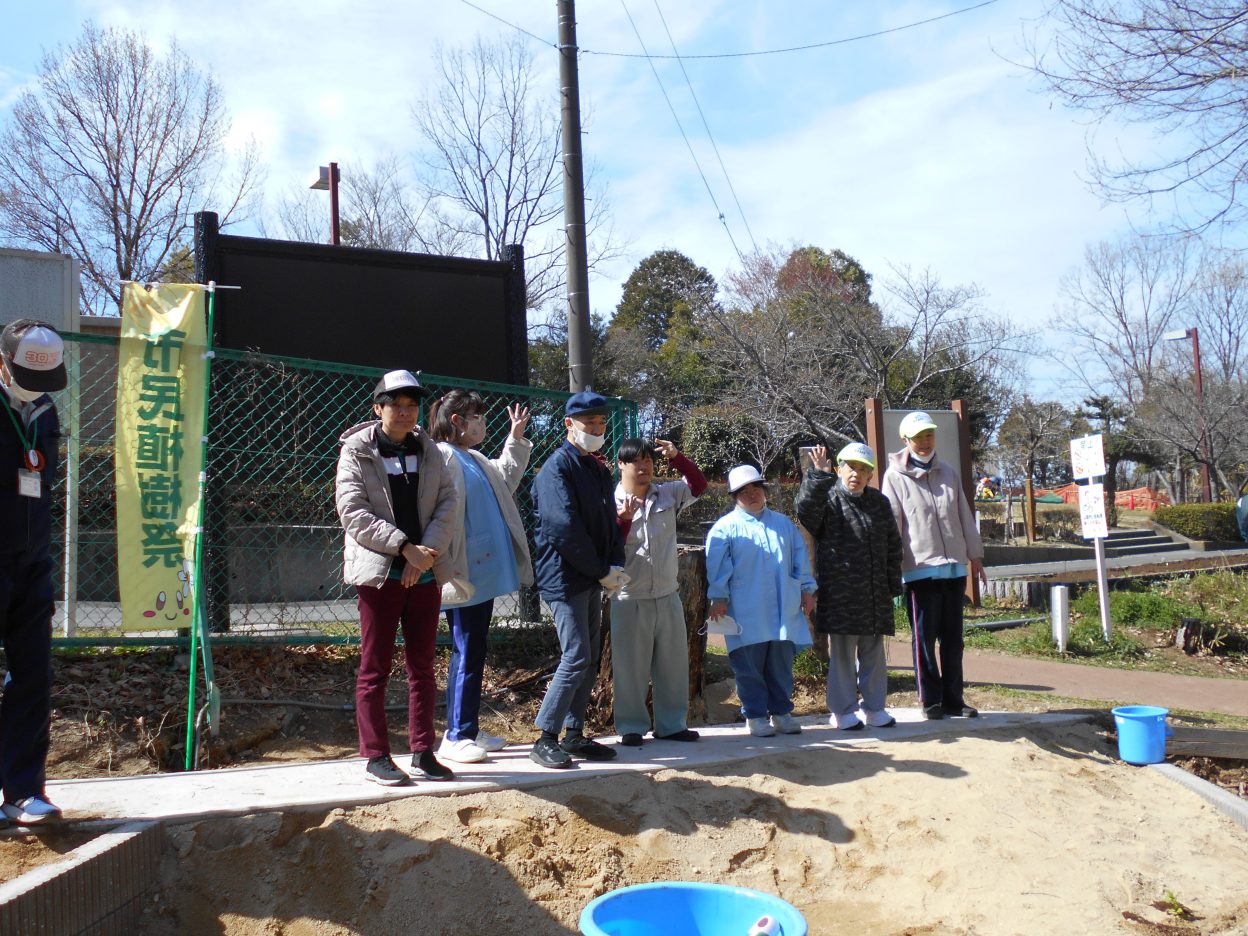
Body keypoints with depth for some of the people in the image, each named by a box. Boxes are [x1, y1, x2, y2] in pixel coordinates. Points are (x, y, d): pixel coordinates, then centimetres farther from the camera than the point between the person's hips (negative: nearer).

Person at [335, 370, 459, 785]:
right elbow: (353, 512, -10)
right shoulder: (356, 451, -1)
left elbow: (448, 502, 4)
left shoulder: (428, 450, 11)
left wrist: (429, 551, -11)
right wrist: (405, 547, -17)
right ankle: (376, 756, 10)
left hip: (426, 572, 4)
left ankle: (423, 751, 17)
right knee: (375, 667, 1)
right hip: (379, 571, -4)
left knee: (423, 665, 9)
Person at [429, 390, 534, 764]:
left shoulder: (475, 460, 18)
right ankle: (455, 737, 5)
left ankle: (469, 729, 23)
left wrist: (515, 440, 29)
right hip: (464, 576, -9)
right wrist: (448, 568, -24)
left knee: (475, 652, 14)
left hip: (484, 574, 10)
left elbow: (505, 481, 36)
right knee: (466, 654, -4)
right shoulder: (441, 457, -12)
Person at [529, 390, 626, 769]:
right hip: (565, 577, -9)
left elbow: (610, 522, 15)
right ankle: (545, 739, -1)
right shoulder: (557, 467, -12)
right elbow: (565, 528, -20)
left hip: (593, 579, 9)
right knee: (576, 659, -11)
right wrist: (602, 571, -15)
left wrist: (615, 566, -2)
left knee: (589, 660, 11)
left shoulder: (598, 469, 15)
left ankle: (574, 734, 20)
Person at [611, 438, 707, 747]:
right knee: (630, 667, 4)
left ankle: (672, 724, 24)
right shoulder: (612, 503, -6)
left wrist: (676, 457, -8)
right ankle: (631, 727, 16)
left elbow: (698, 484, 4)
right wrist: (624, 520, -22)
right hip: (630, 601, -4)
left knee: (674, 663, 12)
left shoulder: (667, 495, 6)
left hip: (668, 598, 4)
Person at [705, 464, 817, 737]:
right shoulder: (725, 527, 1)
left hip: (783, 610, 4)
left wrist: (807, 589, 10)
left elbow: (800, 558, 17)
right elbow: (717, 565, -5)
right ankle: (755, 715, 10)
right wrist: (719, 597, -11)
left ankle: (781, 712, 19)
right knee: (749, 666, 0)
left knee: (782, 663, 8)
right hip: (747, 614, -4)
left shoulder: (784, 524, 17)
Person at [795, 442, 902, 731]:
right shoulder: (828, 499, -3)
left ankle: (874, 707, 23)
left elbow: (893, 546, 17)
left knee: (873, 652, 12)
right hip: (839, 595, -5)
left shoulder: (879, 503, 13)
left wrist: (893, 584, 12)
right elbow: (805, 509, -26)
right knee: (842, 652, 2)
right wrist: (819, 476, -35)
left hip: (875, 594, 5)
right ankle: (843, 710, 12)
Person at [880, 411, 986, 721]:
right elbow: (891, 524, -6)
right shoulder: (895, 476, -2)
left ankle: (953, 698, 17)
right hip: (920, 568, -5)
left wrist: (975, 555, 15)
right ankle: (931, 701, 10)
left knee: (953, 638, 9)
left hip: (954, 566, 5)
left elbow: (965, 515, 16)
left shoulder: (947, 471, 13)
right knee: (924, 638, 1)